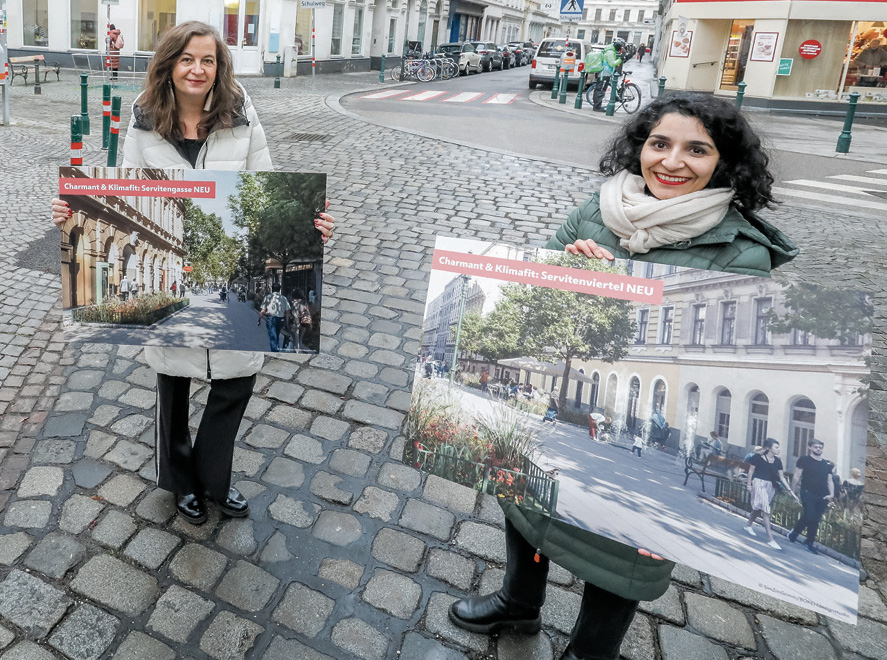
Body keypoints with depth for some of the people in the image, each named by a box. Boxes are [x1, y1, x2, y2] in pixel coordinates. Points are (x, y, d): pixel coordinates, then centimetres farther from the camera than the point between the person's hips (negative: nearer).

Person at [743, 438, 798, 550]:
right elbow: (751, 470, -2)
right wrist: (749, 485, -3)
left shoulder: (777, 461, 6)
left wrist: (790, 490, 5)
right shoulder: (758, 457, -9)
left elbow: (781, 477, 9)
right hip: (759, 483, -6)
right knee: (765, 510, -12)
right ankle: (770, 538, -13)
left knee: (758, 508, 14)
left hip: (770, 486, 6)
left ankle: (748, 525, 38)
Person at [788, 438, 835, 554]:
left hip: (822, 497, 4)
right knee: (809, 516, -17)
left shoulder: (827, 464, 15)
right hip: (808, 493, -4)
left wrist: (831, 494, 2)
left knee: (815, 520, 4)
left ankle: (809, 543, 15)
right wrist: (793, 491, -3)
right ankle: (795, 531, 8)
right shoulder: (804, 460, 2)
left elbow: (830, 481, 17)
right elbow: (796, 477, 0)